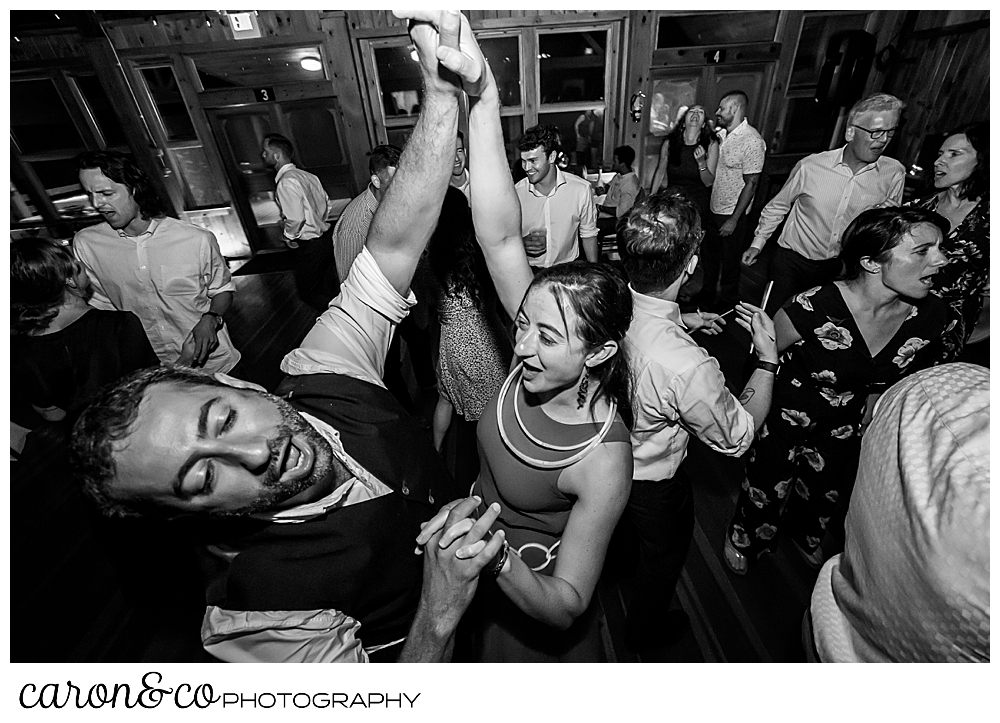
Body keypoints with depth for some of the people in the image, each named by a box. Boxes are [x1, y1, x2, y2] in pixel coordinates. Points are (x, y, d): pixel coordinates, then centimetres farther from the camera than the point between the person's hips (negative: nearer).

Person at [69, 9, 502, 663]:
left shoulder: (325, 381, -29)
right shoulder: (255, 614, -36)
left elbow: (393, 248, -33)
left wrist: (443, 95, -42)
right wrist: (440, 613, -45)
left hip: (462, 534, 3)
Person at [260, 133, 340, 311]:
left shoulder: (286, 182, -20)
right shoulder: (307, 175, 6)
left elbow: (296, 219, -26)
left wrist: (288, 236, -8)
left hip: (310, 245, -8)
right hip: (326, 235, 8)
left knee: (308, 292, 7)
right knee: (331, 288, 20)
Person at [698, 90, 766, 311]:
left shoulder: (752, 141, -19)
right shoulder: (722, 134, 5)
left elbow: (750, 185, -18)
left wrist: (734, 220, -19)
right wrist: (702, 163, -1)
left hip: (732, 213, -7)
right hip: (713, 208, 7)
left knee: (729, 260, 8)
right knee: (708, 253, 19)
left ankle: (728, 299, 27)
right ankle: (707, 291, 39)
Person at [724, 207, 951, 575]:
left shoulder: (930, 316, -15)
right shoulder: (813, 309, -33)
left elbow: (892, 376, 4)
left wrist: (865, 422, 13)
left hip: (843, 428, 5)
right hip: (784, 420, -5)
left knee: (826, 494, 30)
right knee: (766, 495, 17)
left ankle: (804, 535, 66)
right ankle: (742, 539, 52)